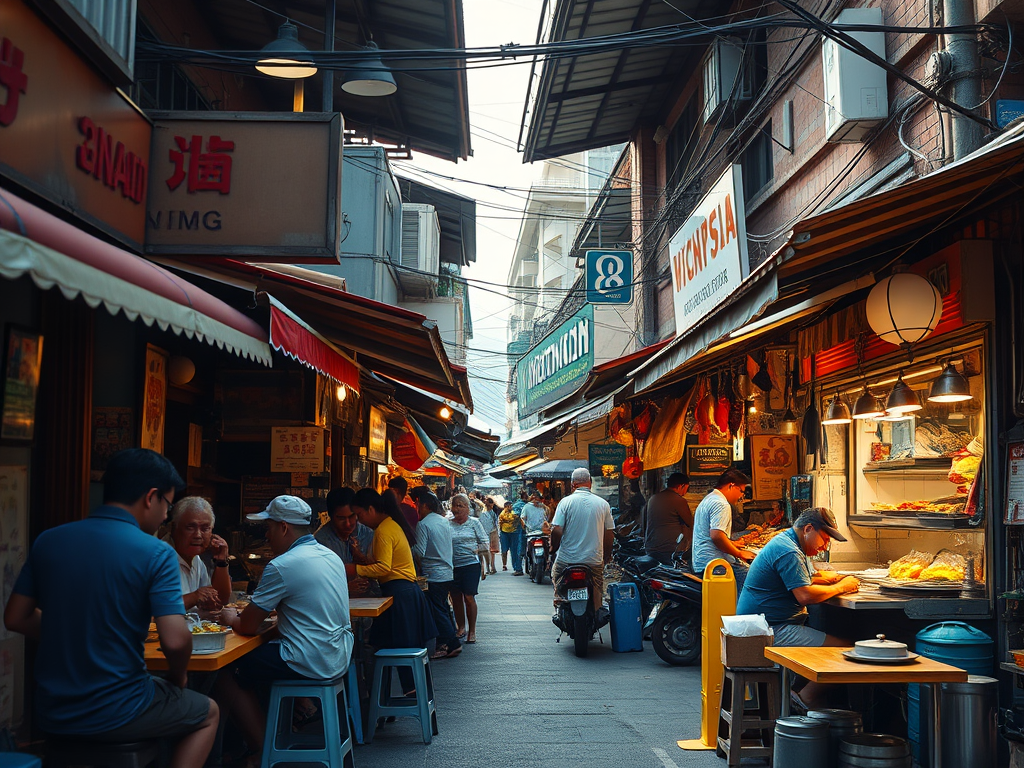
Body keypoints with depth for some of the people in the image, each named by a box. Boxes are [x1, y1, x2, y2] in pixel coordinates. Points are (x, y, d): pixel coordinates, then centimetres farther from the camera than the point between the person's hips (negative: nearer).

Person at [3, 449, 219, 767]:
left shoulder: (47, 541, -1)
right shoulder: (157, 554, -16)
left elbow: (15, 619, 6)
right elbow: (175, 641, -21)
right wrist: (177, 678, -1)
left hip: (50, 715, 6)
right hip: (113, 717, -6)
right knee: (208, 714, 24)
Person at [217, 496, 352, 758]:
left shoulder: (281, 566, -16)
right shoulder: (330, 556, 10)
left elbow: (248, 626, -11)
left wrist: (231, 618, 12)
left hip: (310, 664, -9)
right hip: (340, 657, 9)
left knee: (226, 676, 3)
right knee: (257, 655, 25)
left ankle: (264, 752, 7)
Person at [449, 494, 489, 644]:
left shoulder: (474, 523, 3)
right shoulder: (447, 524, 6)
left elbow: (486, 543, 4)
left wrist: (475, 550, -10)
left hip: (470, 564, -2)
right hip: (452, 566, 2)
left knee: (469, 597, -4)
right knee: (456, 598, 10)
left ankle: (472, 631, 7)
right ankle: (461, 627, 27)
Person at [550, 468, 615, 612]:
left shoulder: (566, 502, -5)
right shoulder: (603, 504, 3)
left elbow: (556, 531, -10)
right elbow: (609, 534, 7)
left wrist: (553, 549, 7)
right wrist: (606, 557, 19)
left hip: (567, 560, -2)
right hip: (595, 561, 2)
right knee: (596, 601, 8)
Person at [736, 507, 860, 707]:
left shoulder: (785, 542, 17)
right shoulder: (789, 552, -17)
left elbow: (802, 580, 25)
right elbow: (806, 595, -24)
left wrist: (827, 578, 6)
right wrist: (841, 587, -11)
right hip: (772, 631, -11)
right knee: (843, 647, -15)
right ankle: (808, 696, -5)